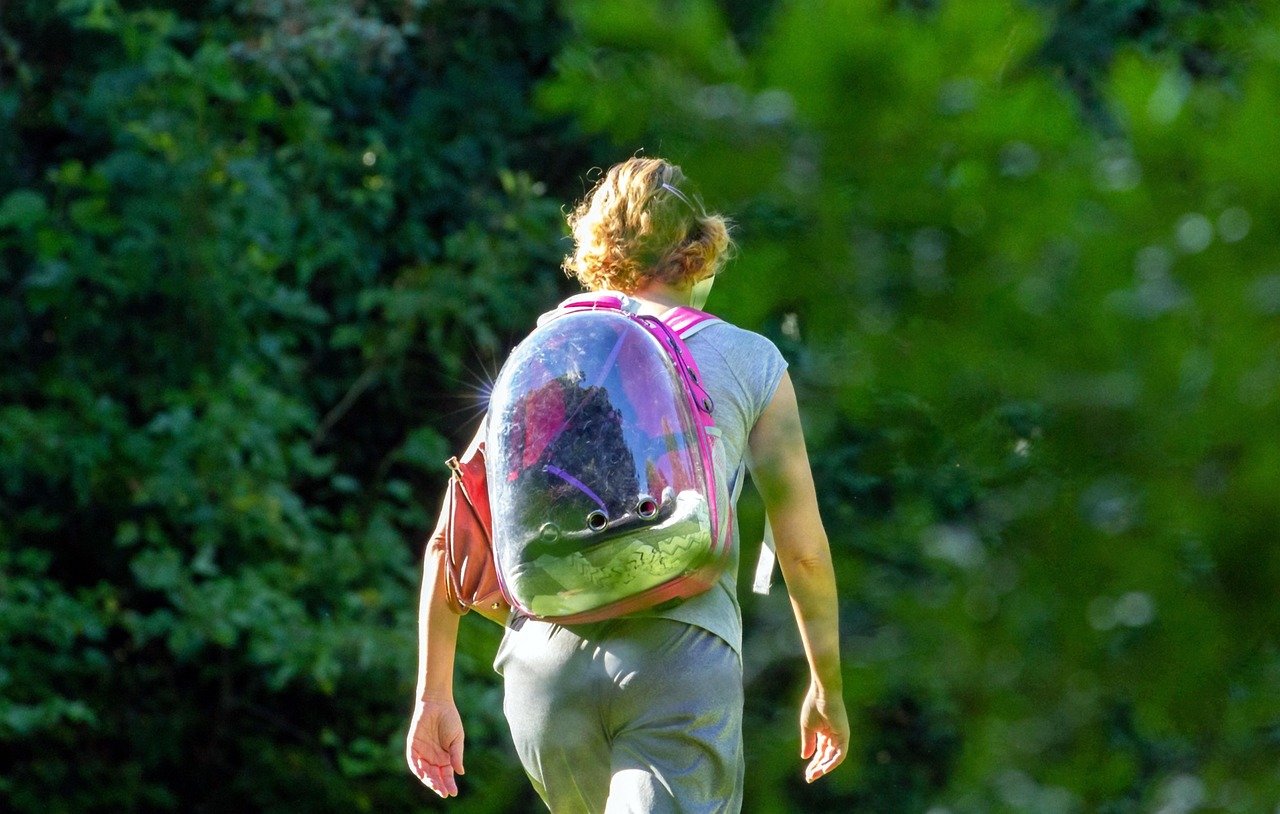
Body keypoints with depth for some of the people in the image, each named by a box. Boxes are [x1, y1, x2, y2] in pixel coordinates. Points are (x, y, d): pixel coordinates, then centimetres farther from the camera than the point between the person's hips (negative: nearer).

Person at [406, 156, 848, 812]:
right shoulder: (749, 362, 8)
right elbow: (803, 548, 6)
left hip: (545, 658, 3)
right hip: (683, 657, -3)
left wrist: (433, 692, 14)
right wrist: (827, 687, 19)